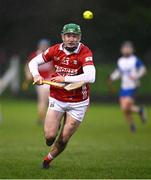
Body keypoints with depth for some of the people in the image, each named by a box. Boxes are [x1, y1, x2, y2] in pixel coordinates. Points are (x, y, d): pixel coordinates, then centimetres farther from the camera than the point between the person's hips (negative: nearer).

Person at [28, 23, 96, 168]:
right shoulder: (55, 50, -6)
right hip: (56, 99, 2)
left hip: (78, 103, -2)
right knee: (49, 137, -9)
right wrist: (36, 75, -14)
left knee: (63, 140, 3)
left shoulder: (85, 53, -18)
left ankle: (48, 159, 31)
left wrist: (65, 78, -30)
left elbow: (90, 77, -33)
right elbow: (33, 62, 6)